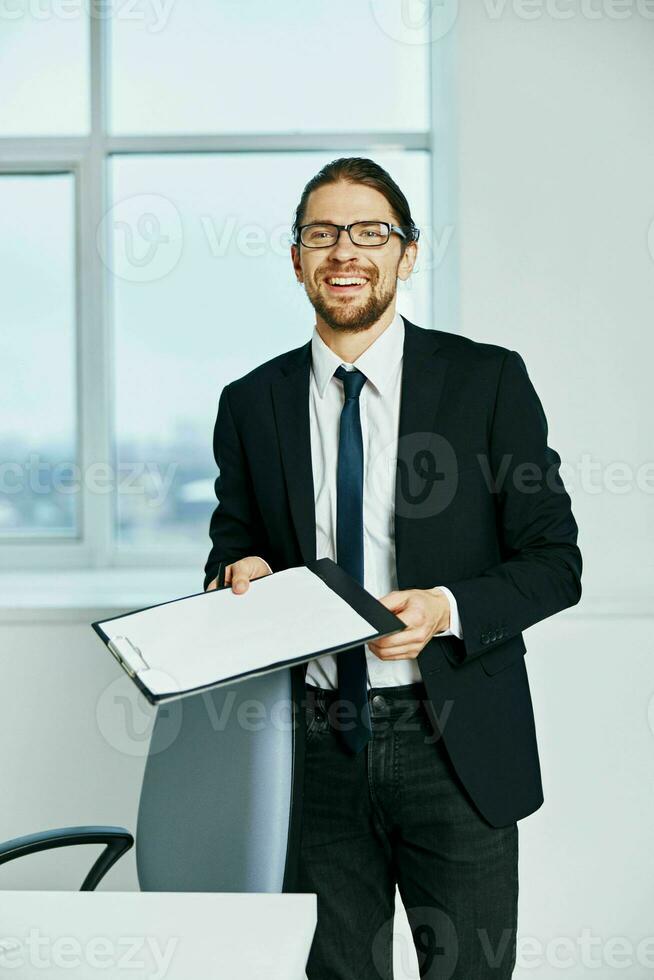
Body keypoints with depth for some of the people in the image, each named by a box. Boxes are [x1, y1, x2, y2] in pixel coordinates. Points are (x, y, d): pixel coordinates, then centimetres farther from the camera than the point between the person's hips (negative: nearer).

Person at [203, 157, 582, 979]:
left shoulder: (488, 380, -2)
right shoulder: (250, 404, 6)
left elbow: (555, 562, -2)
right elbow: (232, 546, 16)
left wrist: (449, 608, -19)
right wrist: (240, 573, -8)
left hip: (453, 747, -2)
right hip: (316, 748, 2)